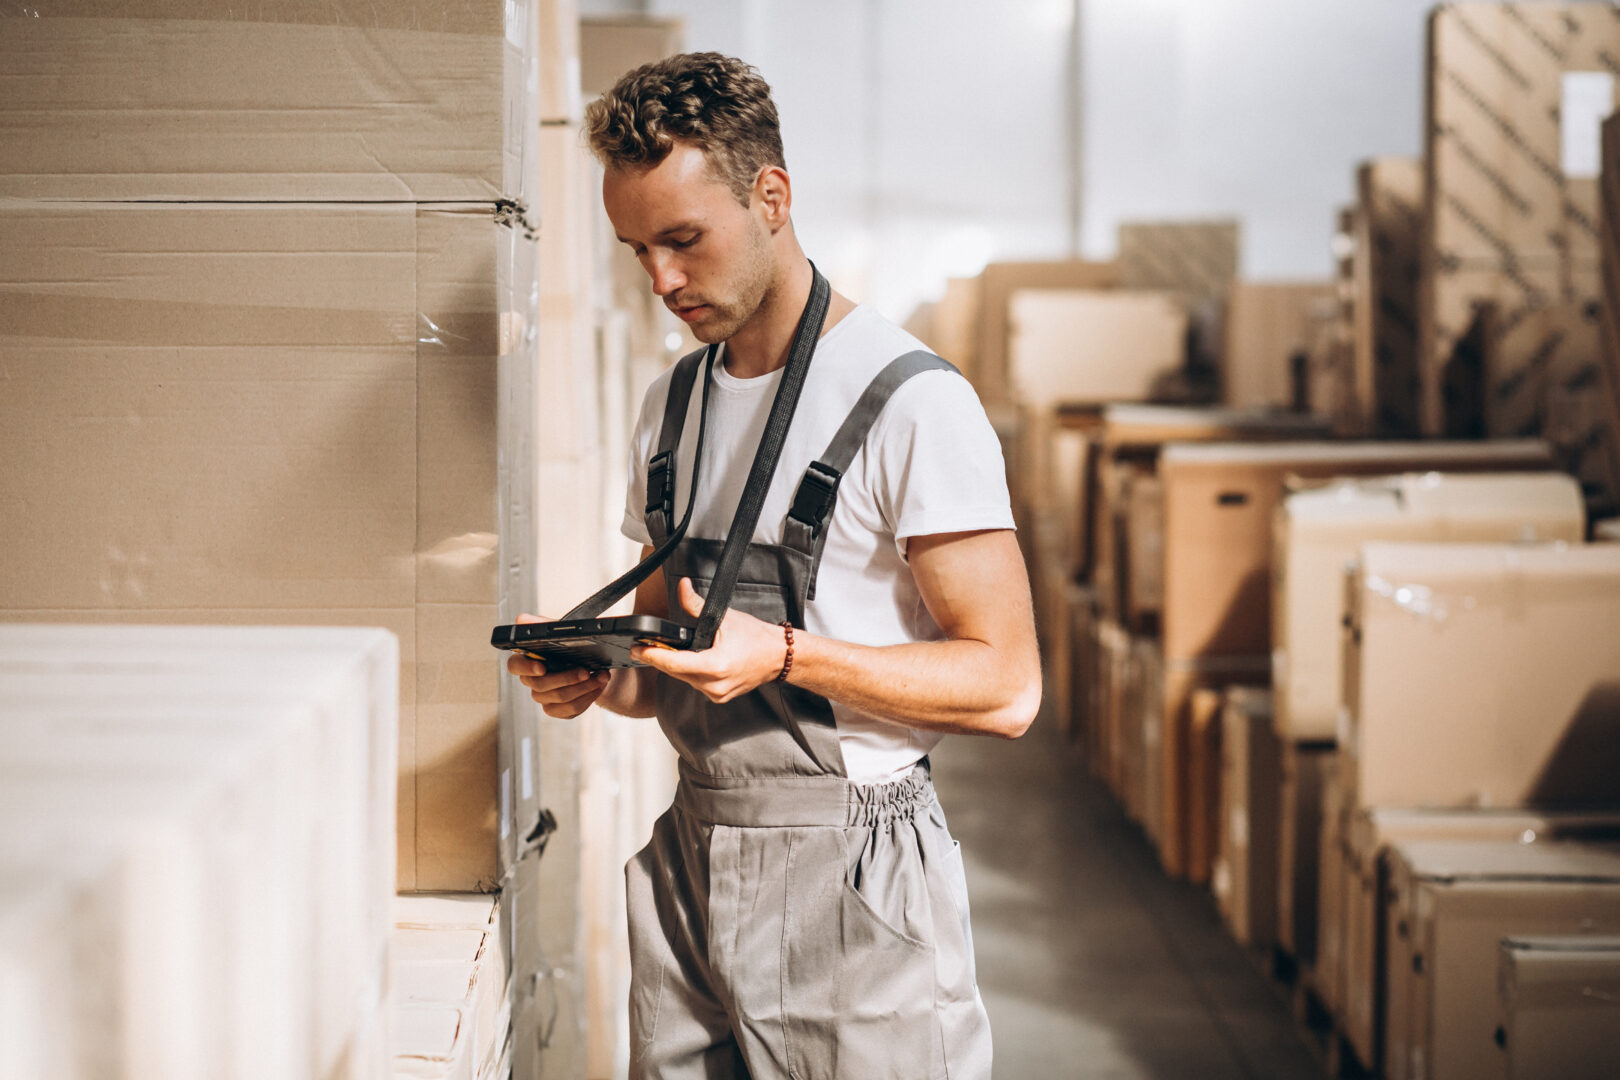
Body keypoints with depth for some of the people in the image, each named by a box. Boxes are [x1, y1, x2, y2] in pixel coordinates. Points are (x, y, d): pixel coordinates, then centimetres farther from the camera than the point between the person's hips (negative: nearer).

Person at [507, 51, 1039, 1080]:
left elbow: (1006, 685, -13)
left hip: (855, 877, -6)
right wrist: (598, 676, -1)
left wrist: (785, 656, -22)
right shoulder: (671, 406, 14)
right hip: (691, 866, 6)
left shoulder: (913, 403, -9)